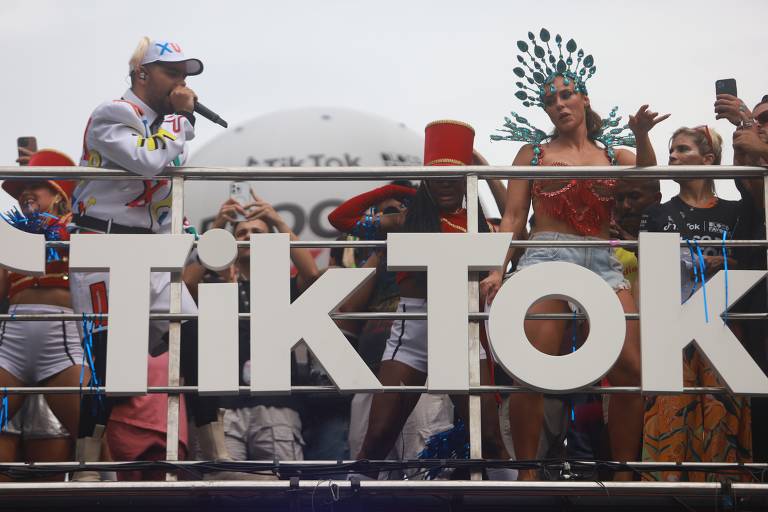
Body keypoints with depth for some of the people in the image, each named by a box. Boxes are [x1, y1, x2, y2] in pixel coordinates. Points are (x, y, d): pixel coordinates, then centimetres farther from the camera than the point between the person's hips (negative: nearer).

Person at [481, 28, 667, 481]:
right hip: (546, 258, -2)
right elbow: (513, 217, 8)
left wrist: (641, 136, -14)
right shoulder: (534, 151, 14)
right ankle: (528, 477, -7)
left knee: (633, 371, -10)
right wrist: (497, 269, -4)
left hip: (603, 263, 2)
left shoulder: (614, 154, 19)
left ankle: (623, 476, 1)